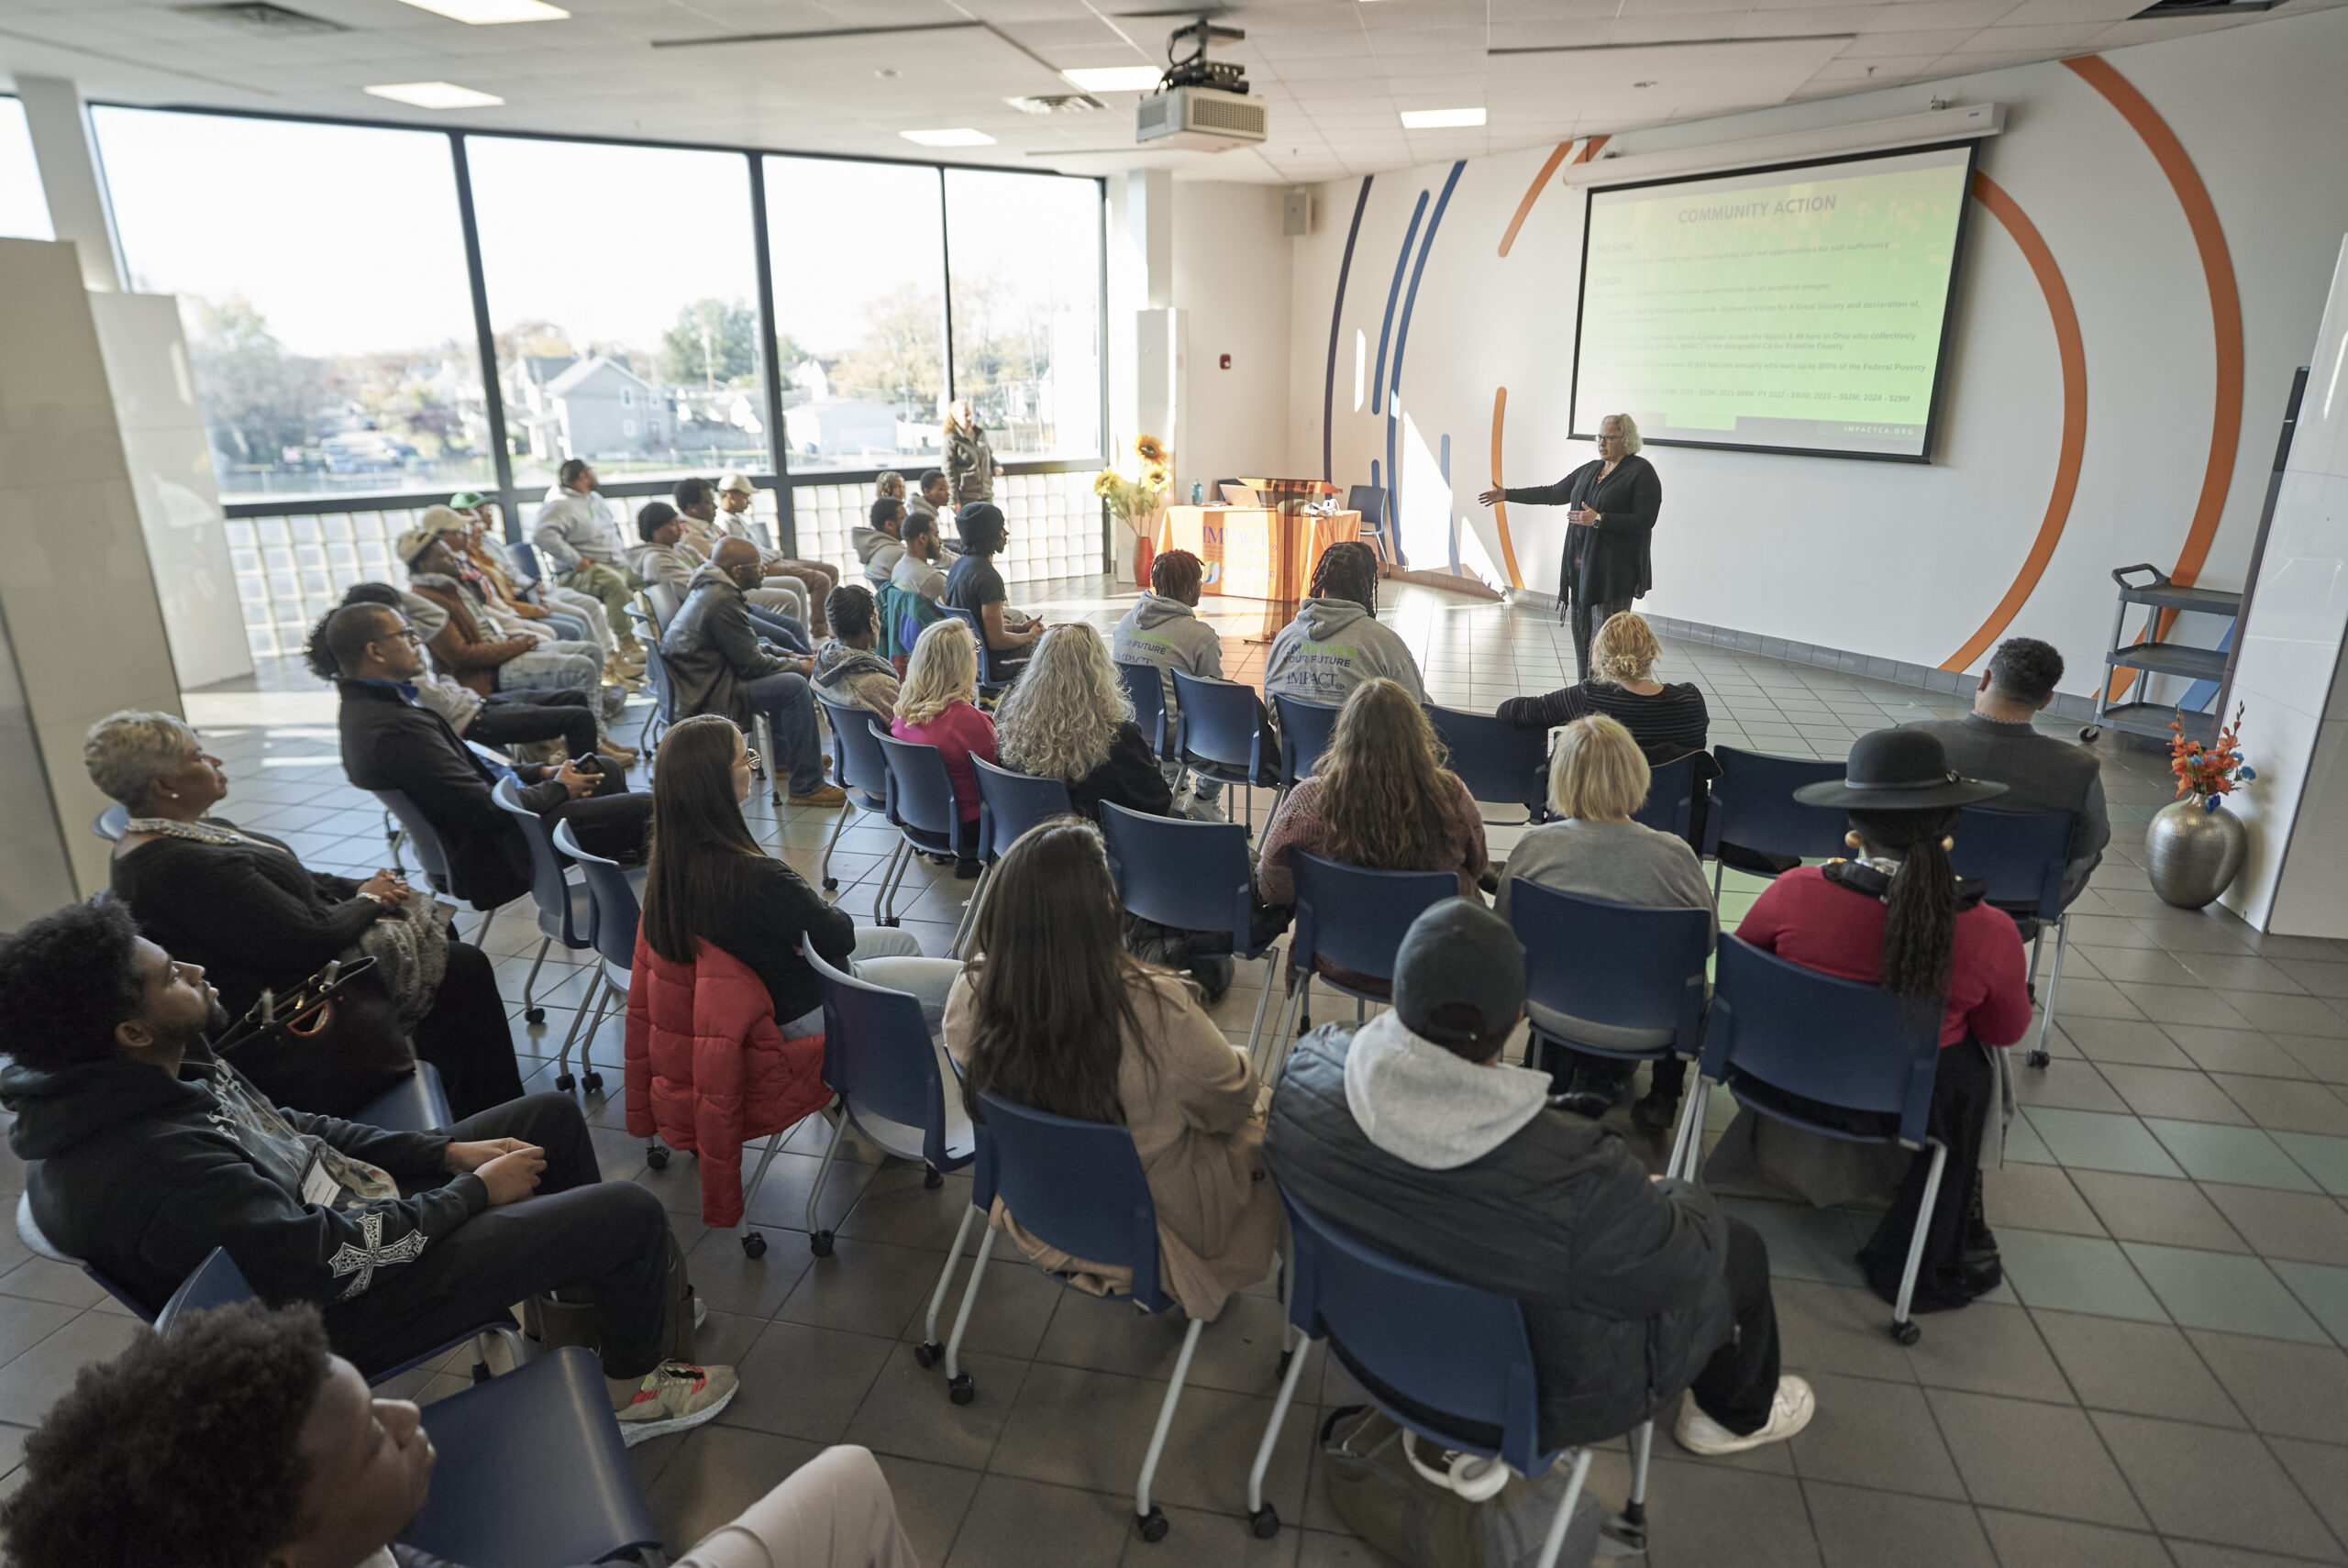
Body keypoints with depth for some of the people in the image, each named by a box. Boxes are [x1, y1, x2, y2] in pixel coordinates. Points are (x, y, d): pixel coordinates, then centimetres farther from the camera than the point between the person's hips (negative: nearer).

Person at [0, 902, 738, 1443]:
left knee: (551, 1115, 16)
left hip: (353, 1200, 10)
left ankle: (584, 1283, 33)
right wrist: (475, 1191, -16)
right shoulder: (157, 1162, -35)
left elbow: (291, 1132, 8)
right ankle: (632, 1389, 15)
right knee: (630, 1212, -11)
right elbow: (328, 1259, -30)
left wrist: (447, 1152, 1)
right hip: (355, 1310, -9)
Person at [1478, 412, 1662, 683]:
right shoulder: (1590, 470, 15)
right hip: (1581, 566, 8)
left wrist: (1598, 519, -20)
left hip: (1613, 571, -7)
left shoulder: (1641, 472, -7)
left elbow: (1644, 521, -15)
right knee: (1581, 631, 10)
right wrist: (1507, 495, 23)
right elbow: (1554, 493, 23)